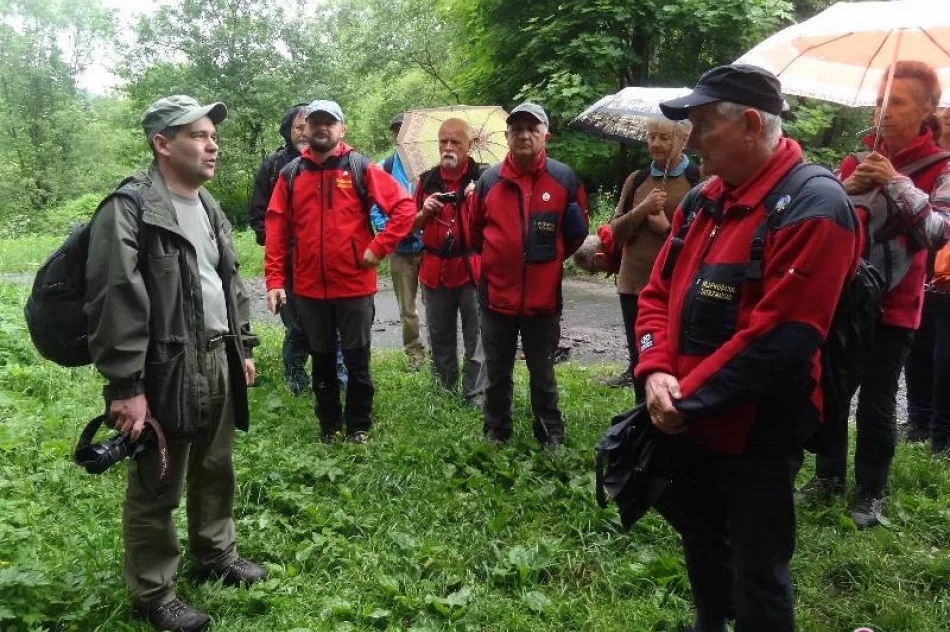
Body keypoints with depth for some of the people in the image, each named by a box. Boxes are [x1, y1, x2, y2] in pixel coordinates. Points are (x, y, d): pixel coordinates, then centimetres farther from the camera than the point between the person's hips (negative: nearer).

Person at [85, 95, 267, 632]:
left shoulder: (210, 209, 13)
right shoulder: (130, 209, -15)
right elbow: (115, 303, -21)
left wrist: (243, 348, 19)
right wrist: (125, 386, -22)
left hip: (218, 362, 8)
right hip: (167, 370, -8)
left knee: (216, 469, 21)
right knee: (157, 488, 6)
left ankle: (216, 554, 41)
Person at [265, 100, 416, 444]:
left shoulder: (361, 168, -4)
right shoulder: (291, 174, 4)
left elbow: (404, 207, -8)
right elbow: (276, 229, 2)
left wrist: (378, 248, -13)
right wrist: (274, 279, -5)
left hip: (355, 285, -2)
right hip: (309, 288, 3)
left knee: (357, 361, 8)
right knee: (322, 361, 16)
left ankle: (358, 428, 24)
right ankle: (328, 425, 31)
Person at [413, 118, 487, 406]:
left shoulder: (482, 178, -2)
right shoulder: (427, 180, 8)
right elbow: (412, 226, 12)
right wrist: (425, 212, -8)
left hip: (472, 268, -4)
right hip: (435, 270, 4)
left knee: (476, 337, -1)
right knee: (439, 337, 14)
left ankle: (475, 394, 8)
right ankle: (444, 387, 29)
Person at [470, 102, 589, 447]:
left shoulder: (565, 178, -4)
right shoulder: (489, 179, -1)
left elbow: (577, 230, 8)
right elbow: (475, 231, 11)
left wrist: (551, 258, 7)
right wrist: (496, 260, 10)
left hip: (544, 297, -1)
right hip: (496, 296, 1)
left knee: (542, 372, 13)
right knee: (497, 373, 14)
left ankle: (550, 434, 29)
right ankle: (496, 432, 31)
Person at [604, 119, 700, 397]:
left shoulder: (699, 180, -4)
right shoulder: (637, 180, 10)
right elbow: (616, 231, 4)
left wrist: (667, 229, -13)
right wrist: (642, 209, -11)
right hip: (634, 284, 5)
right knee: (640, 362, 14)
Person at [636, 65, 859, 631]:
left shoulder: (814, 208, -18)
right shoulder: (702, 200, 8)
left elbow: (777, 340, -25)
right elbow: (658, 293, 8)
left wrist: (685, 399, -19)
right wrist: (656, 371, -9)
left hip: (757, 436, -8)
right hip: (689, 426, 8)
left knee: (755, 575, 9)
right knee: (701, 543, 26)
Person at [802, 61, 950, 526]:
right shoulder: (857, 161, 8)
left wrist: (897, 182, -21)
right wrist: (848, 187, -14)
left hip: (892, 307, -3)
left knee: (876, 404, 2)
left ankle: (870, 492, 20)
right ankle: (829, 475, 28)